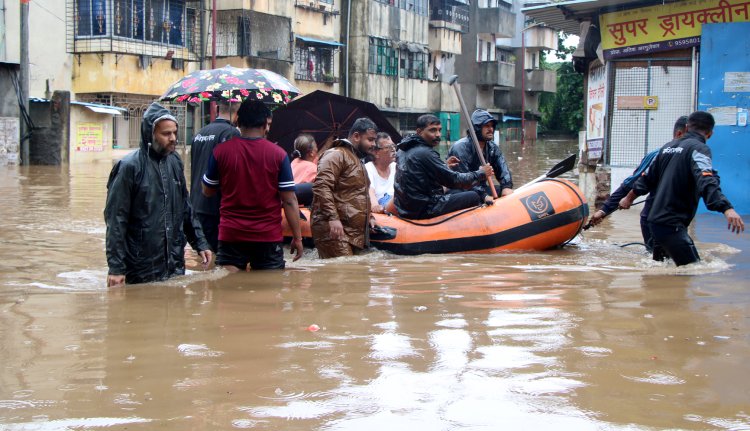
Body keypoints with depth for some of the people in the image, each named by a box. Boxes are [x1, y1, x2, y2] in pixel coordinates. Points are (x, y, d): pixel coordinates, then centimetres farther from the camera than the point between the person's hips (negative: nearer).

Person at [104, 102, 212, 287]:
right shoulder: (130, 167, -11)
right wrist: (116, 267, -15)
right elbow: (116, 220, -11)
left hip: (176, 266, 6)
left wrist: (200, 243, 12)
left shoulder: (175, 162, 7)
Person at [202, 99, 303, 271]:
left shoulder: (221, 151, -3)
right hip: (268, 237, -1)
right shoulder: (278, 154, -6)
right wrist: (297, 237, 0)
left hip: (231, 235, 1)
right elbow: (289, 200, -6)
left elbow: (207, 191, 9)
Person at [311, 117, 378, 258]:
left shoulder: (357, 160, 27)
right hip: (334, 231, -10)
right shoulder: (336, 155, -7)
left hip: (355, 233, 10)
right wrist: (332, 218, -26)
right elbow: (321, 186, -19)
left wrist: (368, 217, 25)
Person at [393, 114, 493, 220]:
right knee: (473, 197, -5)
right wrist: (481, 174, -2)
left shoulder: (404, 150, 10)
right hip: (423, 212, -10)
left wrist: (445, 167, 20)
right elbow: (454, 180, -15)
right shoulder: (425, 153, -19)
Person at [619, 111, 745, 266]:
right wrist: (727, 209, -41)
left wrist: (629, 198, 41)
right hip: (672, 224, -9)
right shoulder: (699, 148, -10)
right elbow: (706, 182, -28)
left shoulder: (668, 147, 15)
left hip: (655, 221, 9)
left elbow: (647, 178, 25)